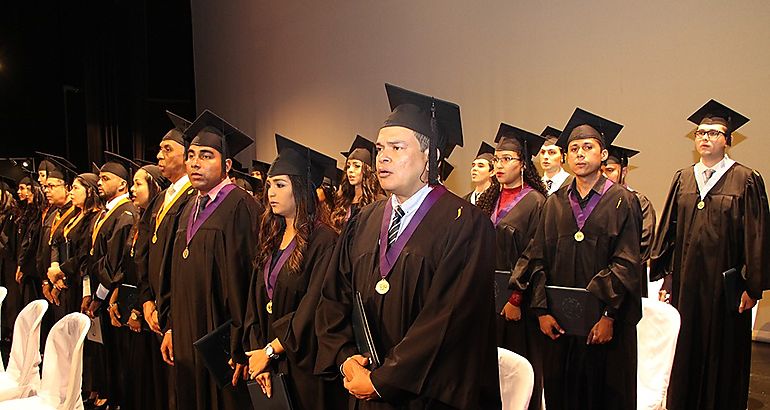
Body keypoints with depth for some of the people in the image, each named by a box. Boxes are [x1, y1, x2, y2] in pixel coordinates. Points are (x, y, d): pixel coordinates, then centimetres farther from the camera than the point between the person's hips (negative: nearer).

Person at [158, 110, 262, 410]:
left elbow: (245, 281, -18)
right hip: (187, 341, 8)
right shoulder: (190, 209, 12)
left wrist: (239, 348, -18)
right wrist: (170, 327, 14)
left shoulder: (240, 207, -15)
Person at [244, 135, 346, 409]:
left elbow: (313, 309, -19)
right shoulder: (271, 238, 7)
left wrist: (271, 350, -11)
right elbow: (256, 303, 6)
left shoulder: (323, 240, -16)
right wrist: (257, 352, -6)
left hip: (304, 366, -6)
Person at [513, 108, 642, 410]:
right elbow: (539, 259, 4)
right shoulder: (555, 203, 7)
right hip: (559, 322, 3)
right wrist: (542, 310, -4)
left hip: (604, 322, -3)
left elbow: (627, 263, -9)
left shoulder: (622, 201, -2)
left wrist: (609, 316, -14)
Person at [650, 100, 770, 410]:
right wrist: (666, 276, 4)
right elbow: (669, 230, 7)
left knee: (723, 355, 9)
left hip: (725, 285, -3)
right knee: (686, 349, 12)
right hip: (686, 282, 3)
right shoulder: (683, 179, 7)